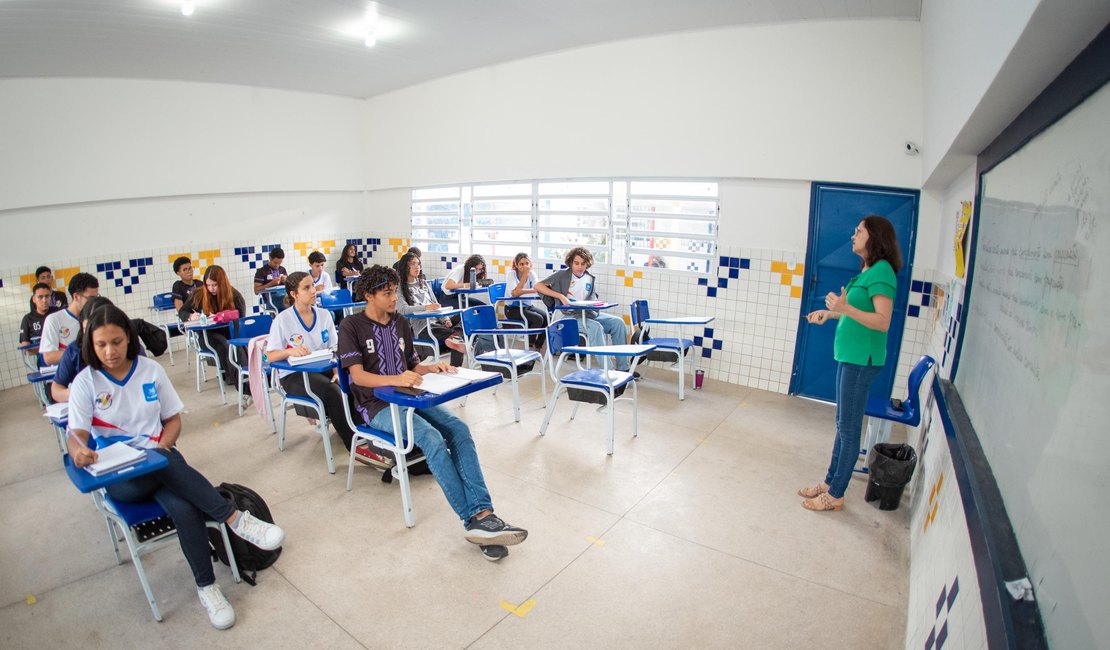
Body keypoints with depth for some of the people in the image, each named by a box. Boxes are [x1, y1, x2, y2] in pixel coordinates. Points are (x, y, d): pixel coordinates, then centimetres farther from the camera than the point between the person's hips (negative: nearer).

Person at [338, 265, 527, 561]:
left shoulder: (401, 323, 15)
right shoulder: (352, 326, -2)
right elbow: (358, 375, -12)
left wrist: (433, 368, -4)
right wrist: (396, 379, -30)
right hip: (378, 405, -5)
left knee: (459, 429, -23)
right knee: (432, 438, -32)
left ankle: (482, 515, -33)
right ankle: (473, 519, -30)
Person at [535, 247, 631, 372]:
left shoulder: (591, 279, 18)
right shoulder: (562, 275, 4)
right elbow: (538, 286, -4)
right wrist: (561, 297, -13)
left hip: (588, 313, 5)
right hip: (568, 316, -5)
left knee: (618, 322, -14)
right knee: (596, 327, -32)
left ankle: (623, 368, -12)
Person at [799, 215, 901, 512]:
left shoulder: (881, 271, -15)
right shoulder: (868, 270, 14)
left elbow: (883, 321, -23)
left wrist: (846, 308, -33)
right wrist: (831, 313, 16)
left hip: (862, 359, -10)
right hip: (849, 355, 10)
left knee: (849, 428, 0)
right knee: (843, 424, 16)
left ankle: (835, 495, 11)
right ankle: (829, 481, 28)